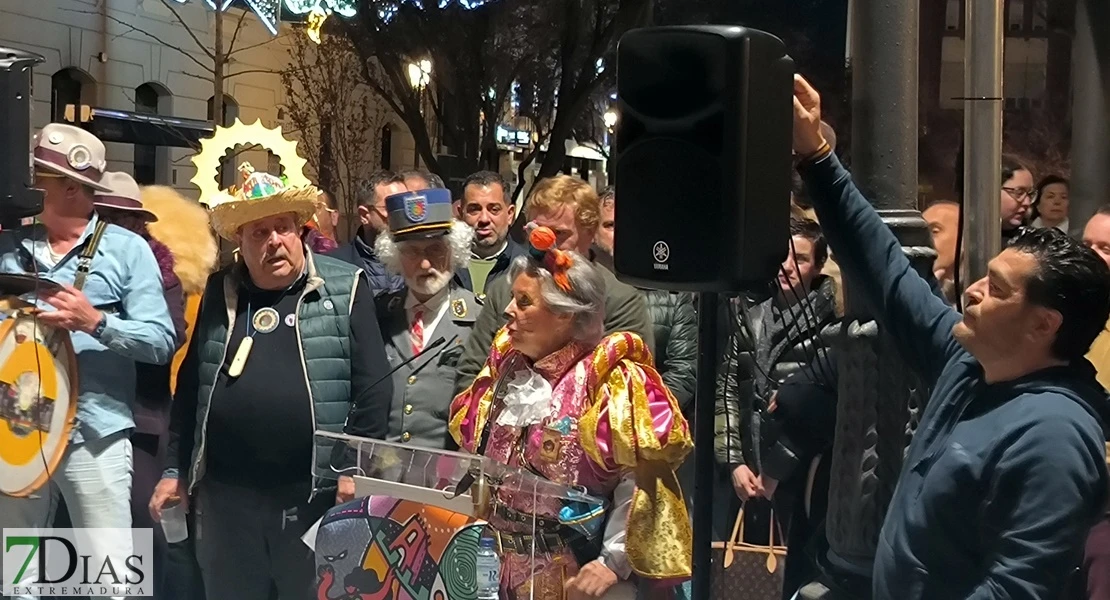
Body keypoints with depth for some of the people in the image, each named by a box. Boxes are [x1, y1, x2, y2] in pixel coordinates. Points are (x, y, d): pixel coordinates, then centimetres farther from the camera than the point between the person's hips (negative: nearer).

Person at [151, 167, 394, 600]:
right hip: (226, 494, 4)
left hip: (315, 494, -3)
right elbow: (190, 387, 14)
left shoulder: (345, 289, -1)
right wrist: (175, 469, 12)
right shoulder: (220, 293, 10)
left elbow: (373, 386, -5)